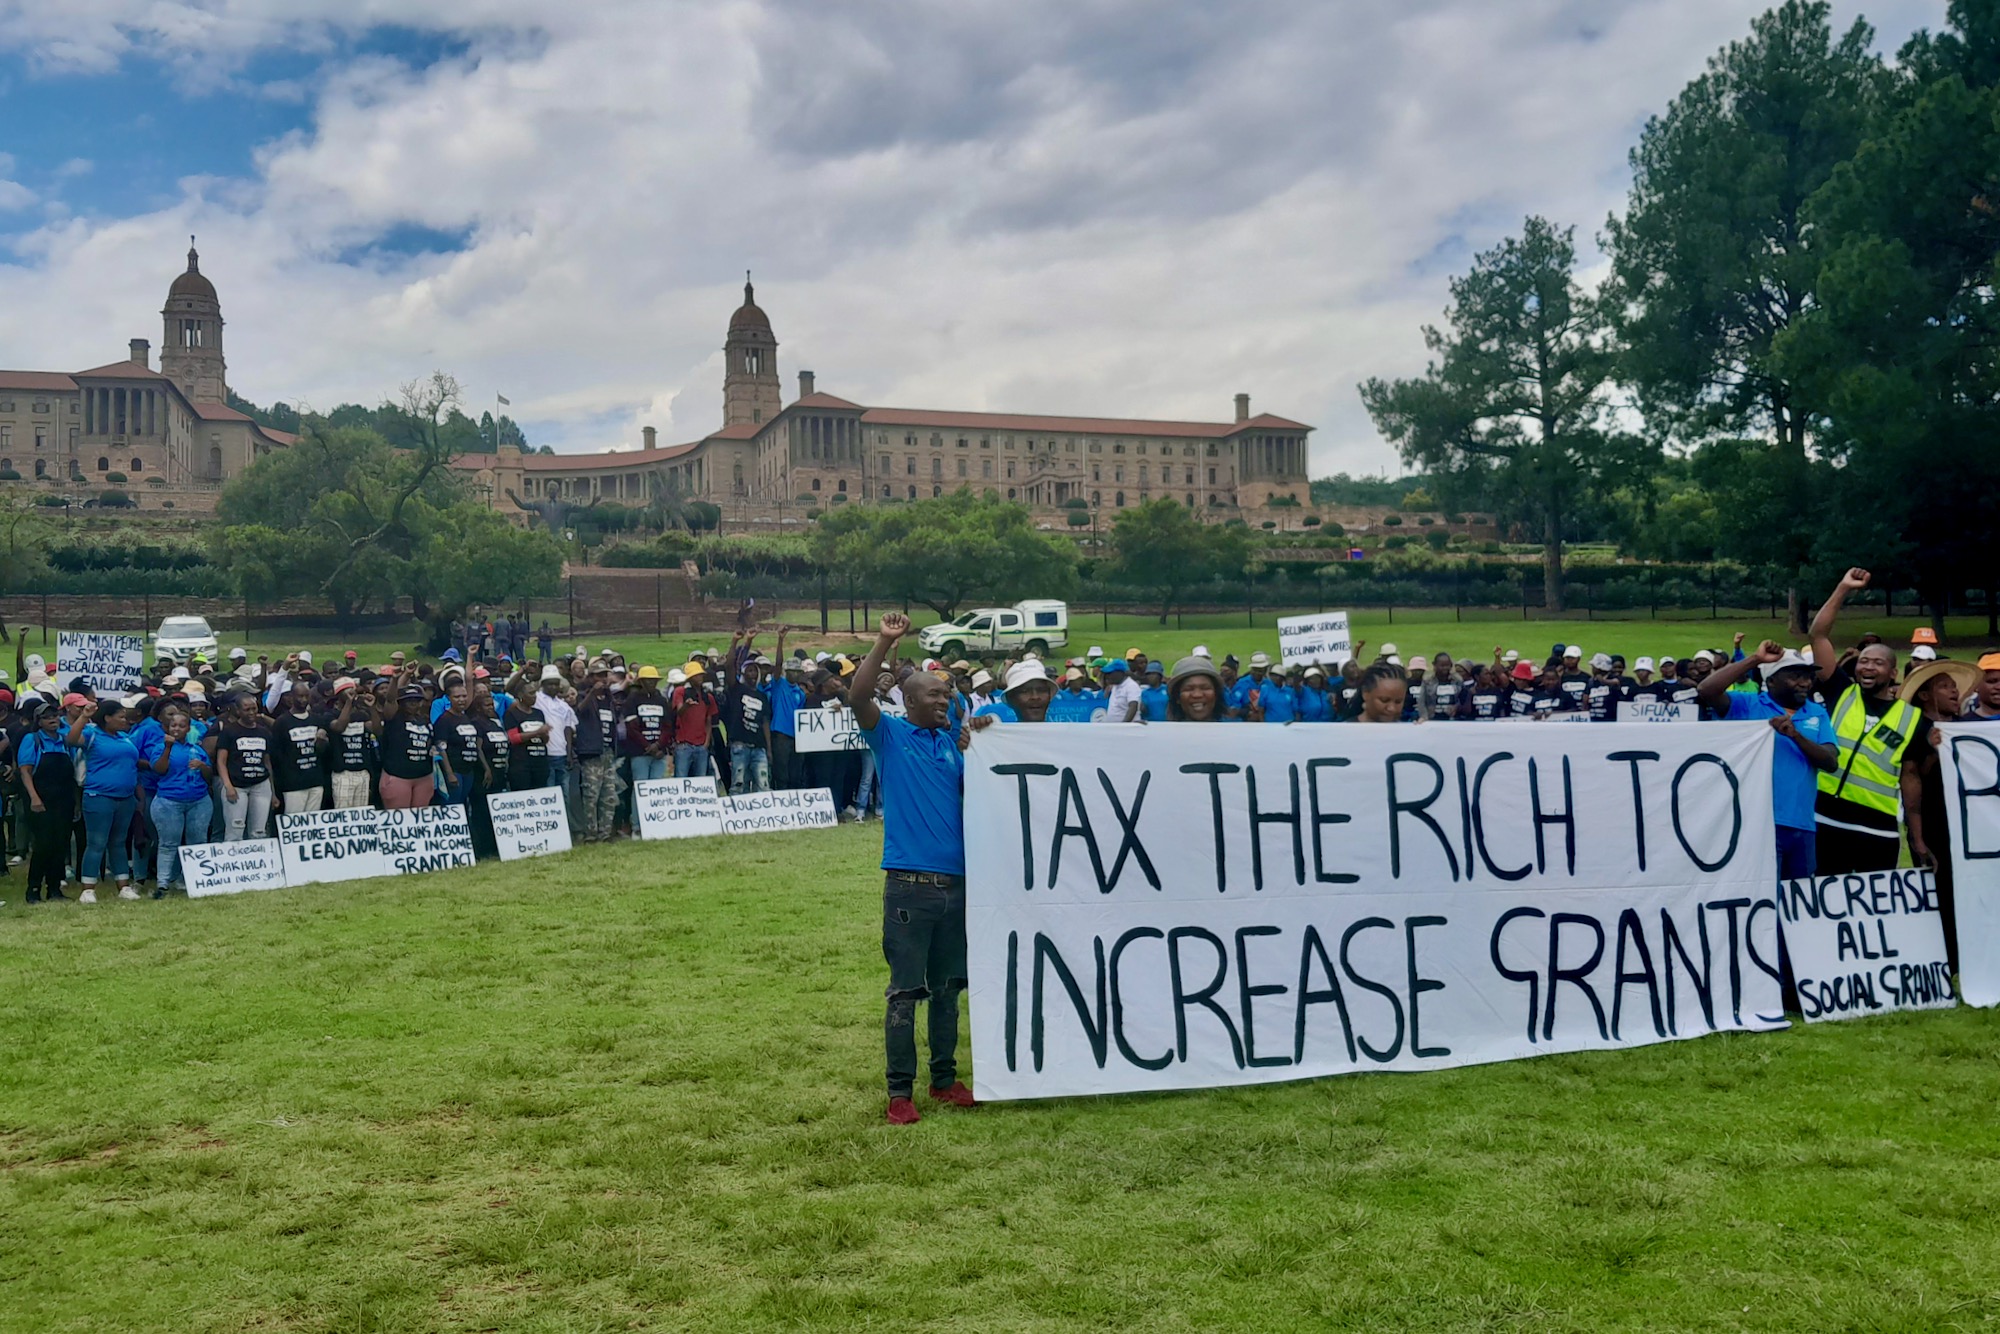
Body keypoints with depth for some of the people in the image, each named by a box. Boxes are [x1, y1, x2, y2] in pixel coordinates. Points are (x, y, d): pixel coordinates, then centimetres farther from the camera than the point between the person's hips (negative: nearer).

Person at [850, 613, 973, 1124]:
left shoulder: (952, 742, 13)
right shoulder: (891, 735, -2)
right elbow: (858, 697, -19)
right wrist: (885, 642, -22)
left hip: (956, 883, 5)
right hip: (909, 884, -5)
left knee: (948, 987, 14)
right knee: (905, 989, 0)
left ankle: (945, 1079, 26)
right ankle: (900, 1091, 8)